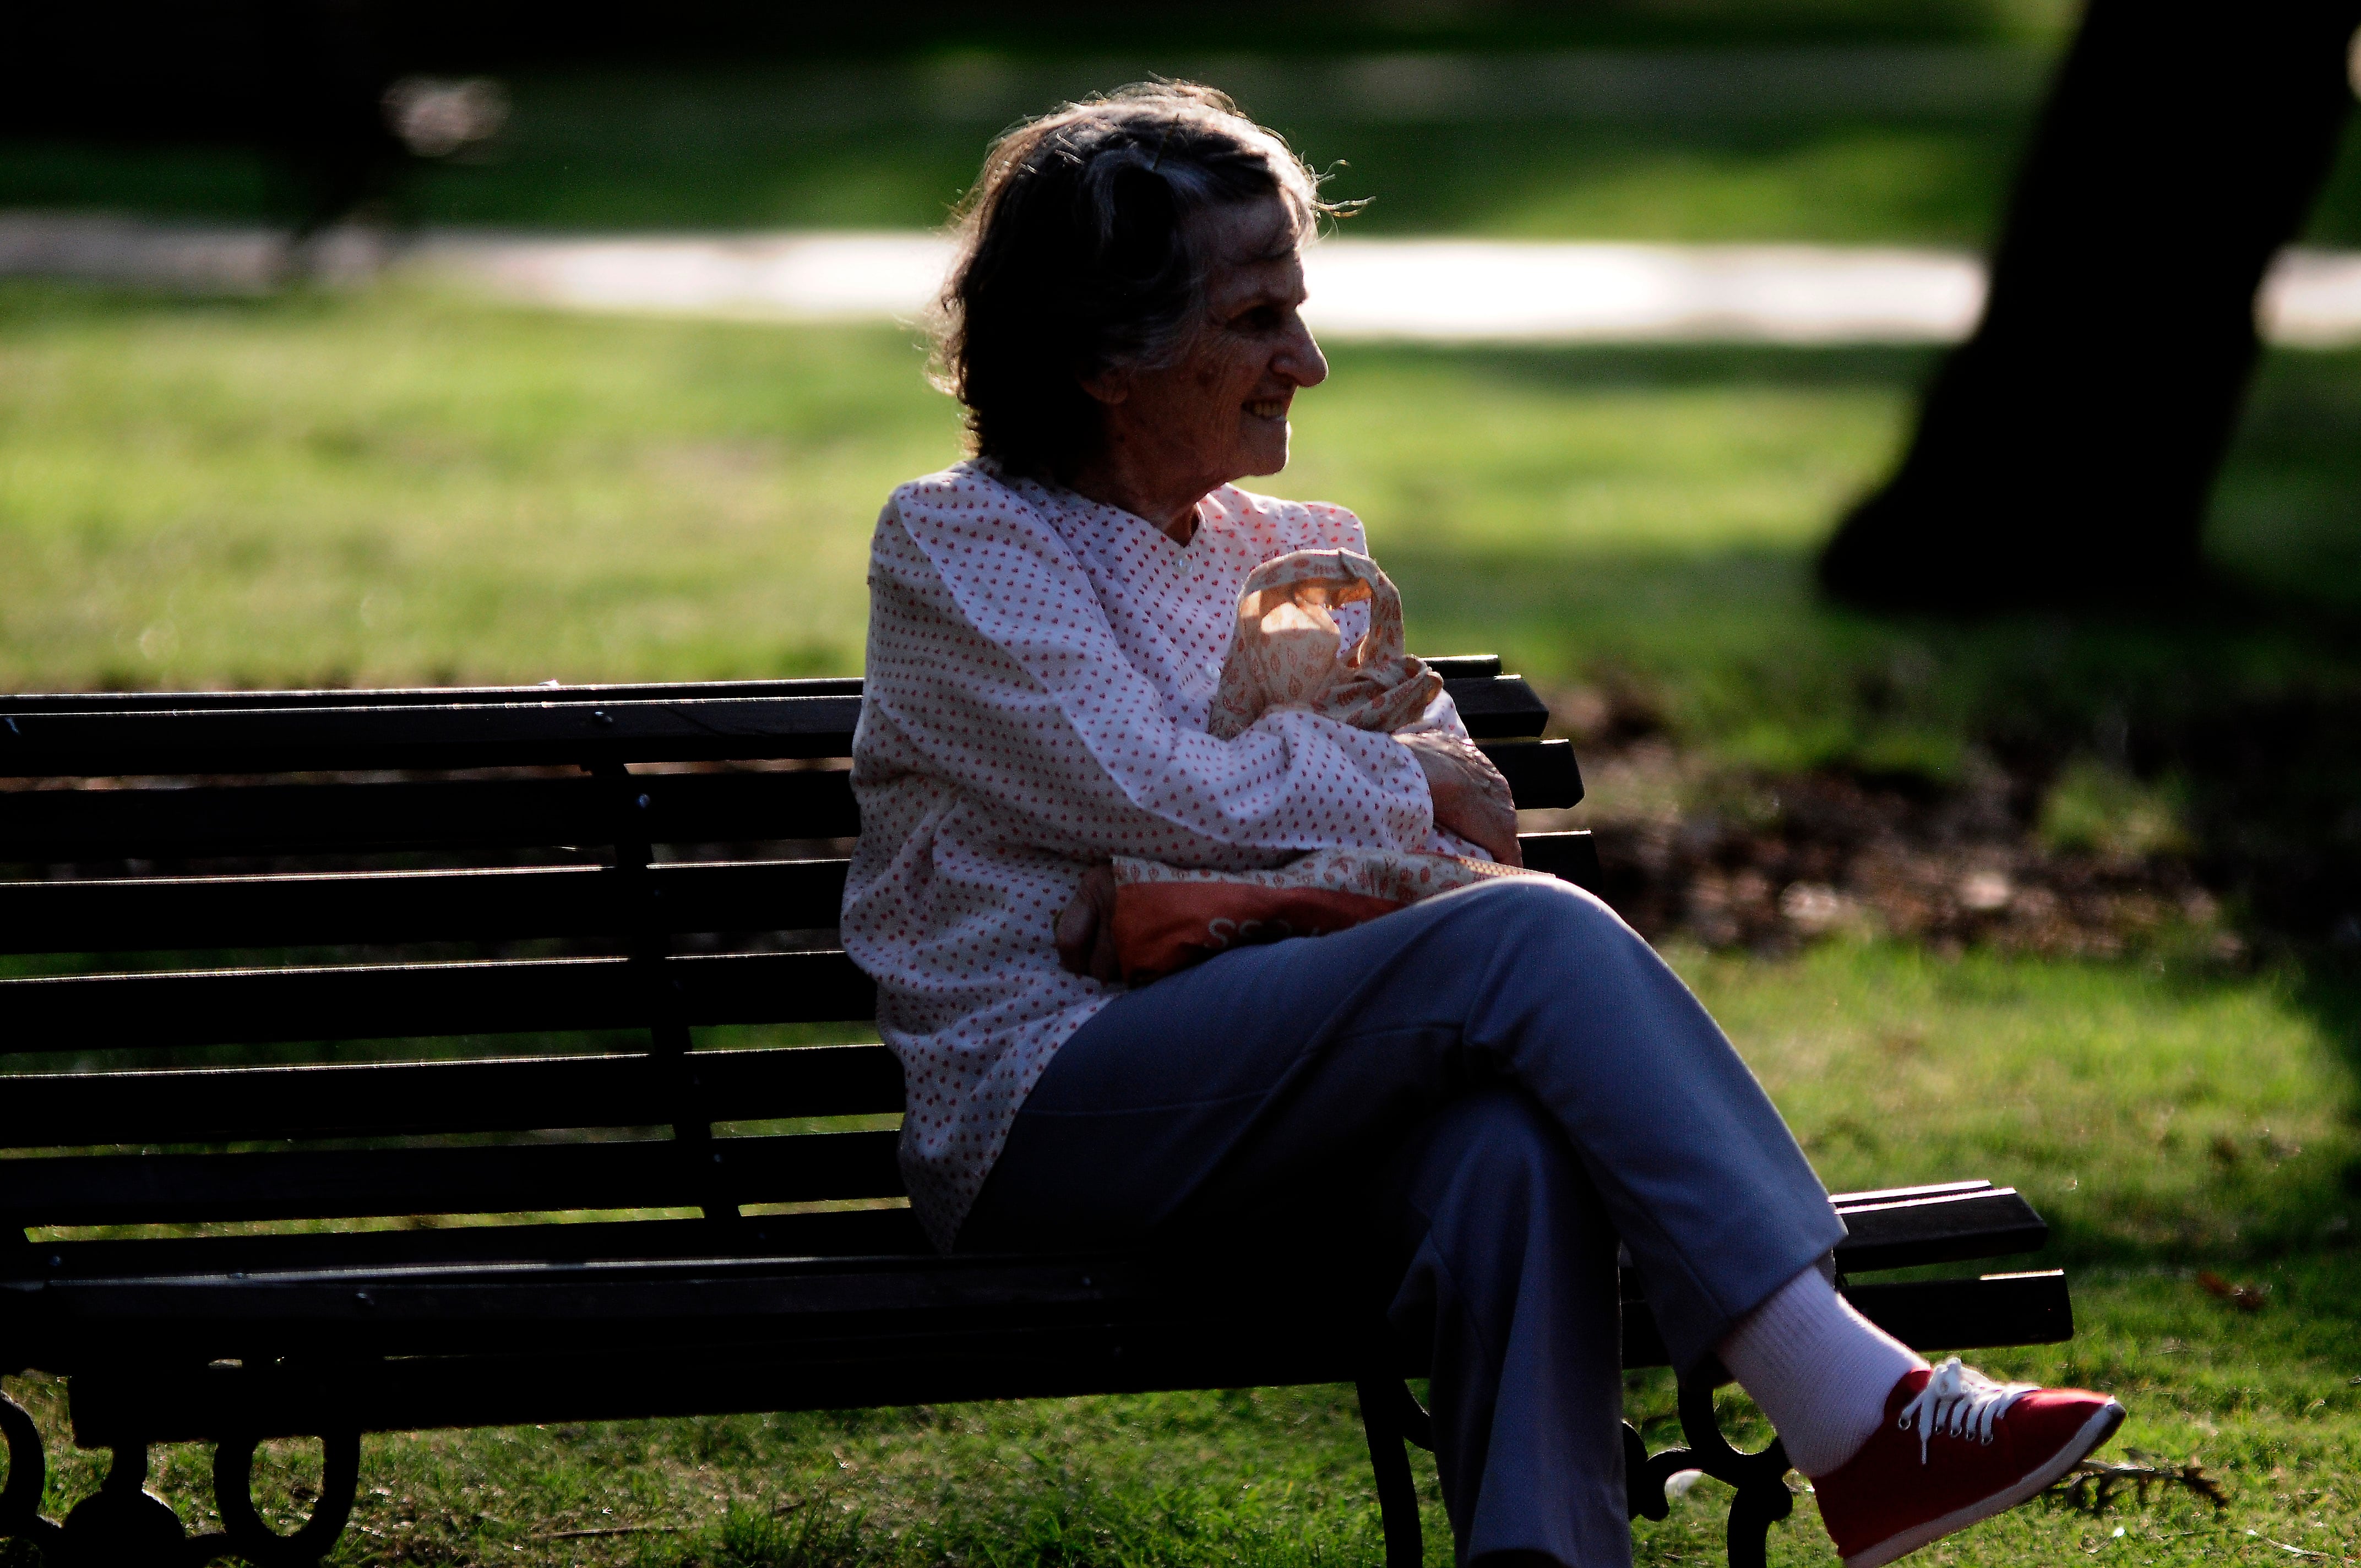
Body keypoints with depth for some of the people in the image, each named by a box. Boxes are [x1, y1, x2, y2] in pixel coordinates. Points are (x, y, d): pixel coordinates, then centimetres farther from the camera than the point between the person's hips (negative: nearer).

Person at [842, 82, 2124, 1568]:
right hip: (1039, 1105, -5)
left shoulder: (1291, 552, 24)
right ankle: (1851, 1415, -37)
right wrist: (1408, 788, 3)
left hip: (1278, 1084, 5)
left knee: (1509, 1145, -34)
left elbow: (1466, 800, 13)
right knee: (1529, 937, -28)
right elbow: (1158, 784, -10)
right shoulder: (953, 550, 5)